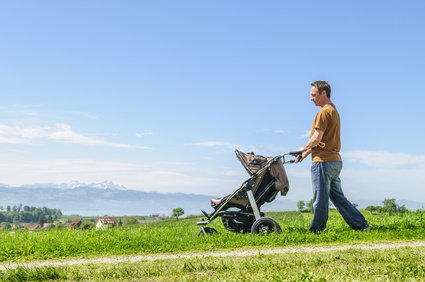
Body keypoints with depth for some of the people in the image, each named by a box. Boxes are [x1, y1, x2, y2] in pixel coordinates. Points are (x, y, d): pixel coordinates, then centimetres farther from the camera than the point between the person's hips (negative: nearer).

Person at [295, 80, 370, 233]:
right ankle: (361, 225, 13)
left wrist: (304, 148, 1)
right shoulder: (333, 110, 19)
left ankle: (316, 230, 6)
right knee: (338, 196, 14)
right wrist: (307, 152, 18)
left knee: (320, 199, -2)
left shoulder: (324, 111, -12)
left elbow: (317, 138, -17)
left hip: (323, 161, -10)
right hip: (335, 161, 10)